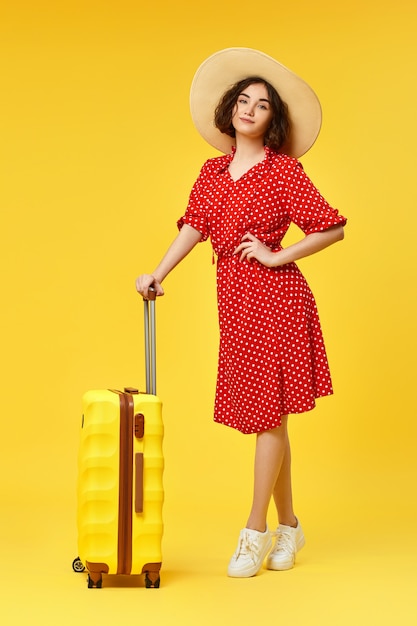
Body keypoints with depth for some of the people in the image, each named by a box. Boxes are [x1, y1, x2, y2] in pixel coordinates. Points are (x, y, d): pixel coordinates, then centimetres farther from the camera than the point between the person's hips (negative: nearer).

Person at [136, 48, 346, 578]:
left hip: (275, 296, -6)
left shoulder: (284, 170, -4)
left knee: (268, 415, -3)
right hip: (234, 301, 6)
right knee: (265, 418, 11)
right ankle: (288, 527, 23)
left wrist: (277, 256, -10)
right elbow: (194, 226, 13)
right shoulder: (213, 172, 12)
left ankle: (255, 532, 7)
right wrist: (158, 273, 3)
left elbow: (332, 228, -5)